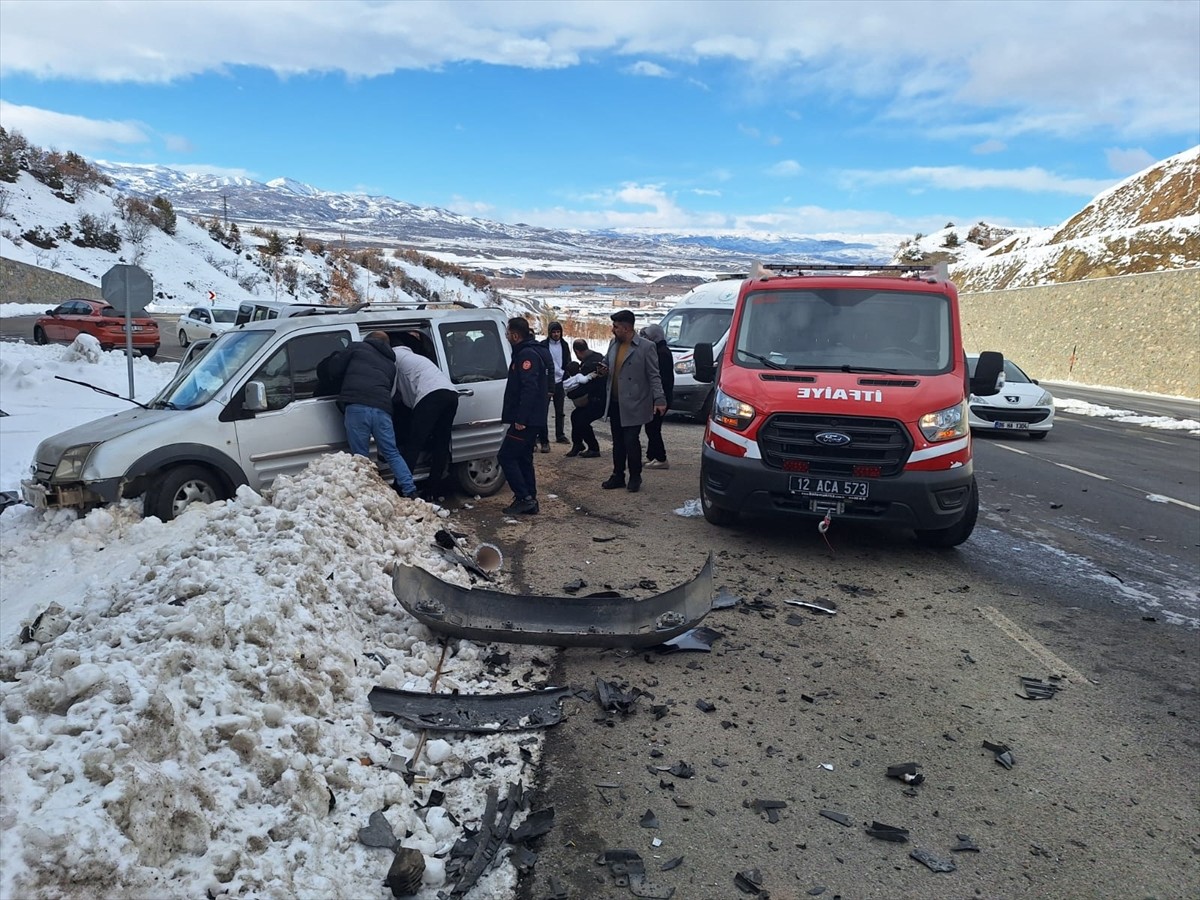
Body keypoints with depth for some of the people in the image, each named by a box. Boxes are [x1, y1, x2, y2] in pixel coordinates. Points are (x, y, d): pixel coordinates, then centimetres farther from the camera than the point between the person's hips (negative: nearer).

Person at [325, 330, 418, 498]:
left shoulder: (357, 347, 17)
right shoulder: (391, 364, 30)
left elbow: (333, 370, 13)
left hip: (357, 407, -4)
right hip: (382, 408, 4)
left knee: (360, 456, 3)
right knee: (392, 454, 11)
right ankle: (411, 492, 3)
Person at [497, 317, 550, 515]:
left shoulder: (527, 355, -16)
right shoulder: (529, 352, 17)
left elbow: (529, 388, -25)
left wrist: (521, 418, -27)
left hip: (526, 419, -10)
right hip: (531, 418, 10)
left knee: (506, 457, -6)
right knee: (523, 458, 14)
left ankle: (524, 498, -4)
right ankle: (529, 501, 18)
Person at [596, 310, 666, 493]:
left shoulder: (646, 347, -9)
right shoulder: (613, 344, 10)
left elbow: (654, 376, -8)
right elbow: (606, 362, 26)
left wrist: (659, 399, -17)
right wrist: (604, 370, 2)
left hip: (633, 404, -6)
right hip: (615, 402, 6)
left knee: (631, 440, -5)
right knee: (617, 441, 12)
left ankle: (635, 478, 10)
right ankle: (618, 476, 23)